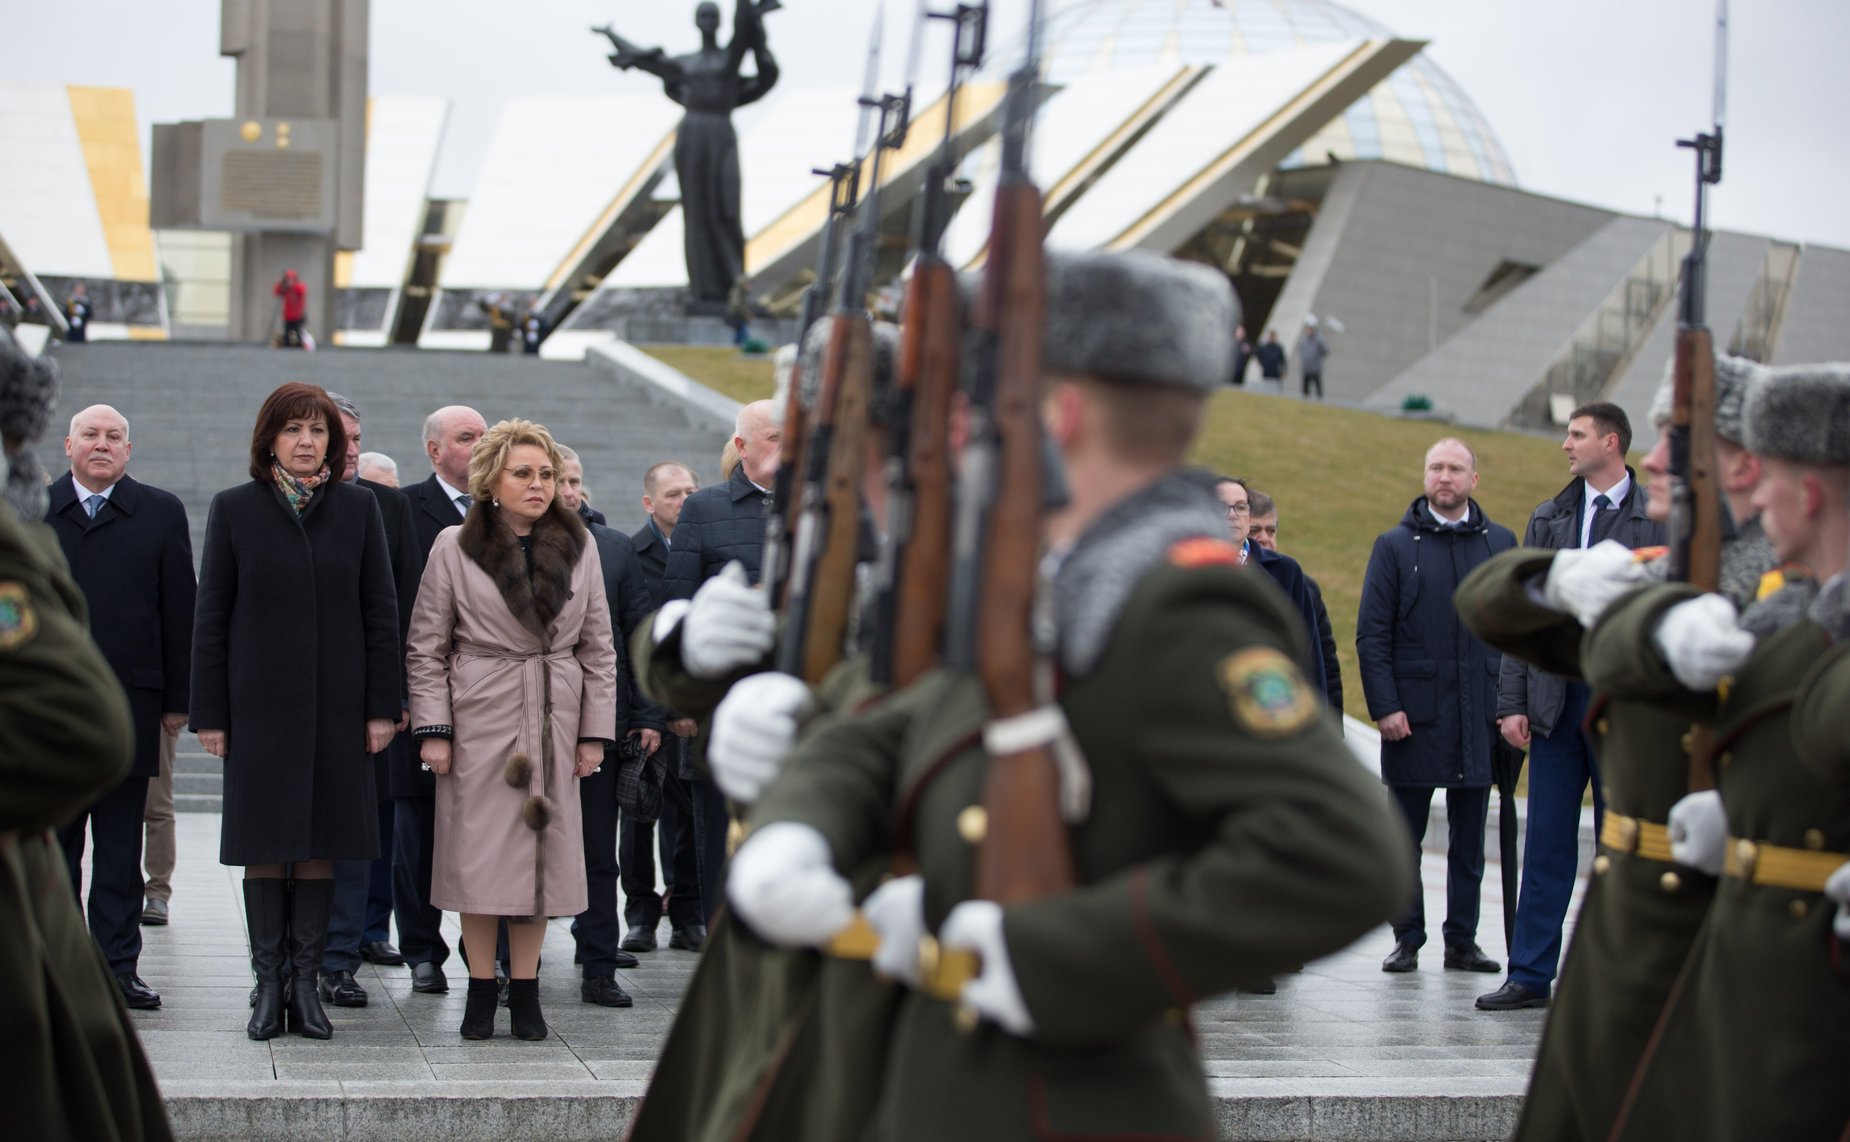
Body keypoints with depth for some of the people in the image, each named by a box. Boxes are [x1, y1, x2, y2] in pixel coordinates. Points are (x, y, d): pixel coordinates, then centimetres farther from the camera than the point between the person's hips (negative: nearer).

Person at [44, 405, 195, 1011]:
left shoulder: (161, 512, 4)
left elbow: (179, 611, 3)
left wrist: (177, 700, 0)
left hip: (130, 704, -1)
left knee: (121, 850, 5)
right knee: (53, 845, 7)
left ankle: (118, 967, 10)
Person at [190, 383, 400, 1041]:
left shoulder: (358, 508, 5)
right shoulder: (234, 510, 2)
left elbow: (381, 612, 5)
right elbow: (211, 617, 2)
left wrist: (382, 706, 0)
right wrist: (209, 713, -3)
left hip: (335, 703, 1)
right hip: (259, 705, -1)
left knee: (321, 844, 4)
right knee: (264, 845, 2)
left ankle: (307, 982, 11)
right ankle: (268, 986, 9)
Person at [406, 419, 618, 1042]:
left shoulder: (579, 546, 7)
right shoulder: (454, 547, -1)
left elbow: (598, 647, 9)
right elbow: (426, 648, 1)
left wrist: (595, 731, 4)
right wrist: (432, 729, -6)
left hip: (553, 721, 2)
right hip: (479, 717, -2)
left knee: (541, 846, 3)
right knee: (478, 850, -1)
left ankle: (526, 991, 11)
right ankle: (481, 987, 9)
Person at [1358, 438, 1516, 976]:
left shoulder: (1500, 543, 8)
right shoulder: (1395, 545, 3)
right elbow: (1371, 634, 0)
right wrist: (1384, 706, -9)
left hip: (1479, 712, 2)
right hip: (1413, 713, -1)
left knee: (1469, 836, 7)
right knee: (1405, 835, 3)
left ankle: (1462, 941, 14)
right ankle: (1407, 939, 12)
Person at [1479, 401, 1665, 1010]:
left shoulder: (1658, 519, -2)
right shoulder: (1548, 519, 12)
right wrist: (1512, 703, 4)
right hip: (1556, 702, 4)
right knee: (1546, 844, 5)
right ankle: (1530, 975, 10)